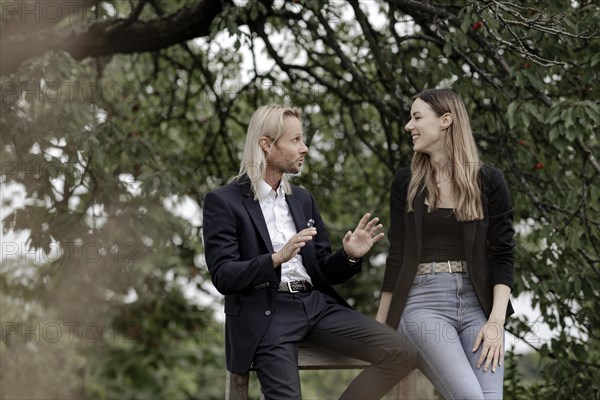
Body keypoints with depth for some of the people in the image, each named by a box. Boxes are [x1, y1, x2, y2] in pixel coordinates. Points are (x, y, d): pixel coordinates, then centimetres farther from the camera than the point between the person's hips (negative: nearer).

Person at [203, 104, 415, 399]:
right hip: (266, 315, -5)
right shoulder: (223, 202, 0)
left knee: (400, 354, -11)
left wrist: (349, 256, -4)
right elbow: (223, 277, -9)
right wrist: (277, 258, -23)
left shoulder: (303, 199, 18)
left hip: (317, 305, 6)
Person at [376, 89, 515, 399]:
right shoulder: (406, 183, 8)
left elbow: (503, 255, 1)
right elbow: (397, 256, 11)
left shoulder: (488, 182, 4)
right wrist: (380, 327, 11)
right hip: (423, 303, -1)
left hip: (477, 304, 1)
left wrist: (496, 321, -11)